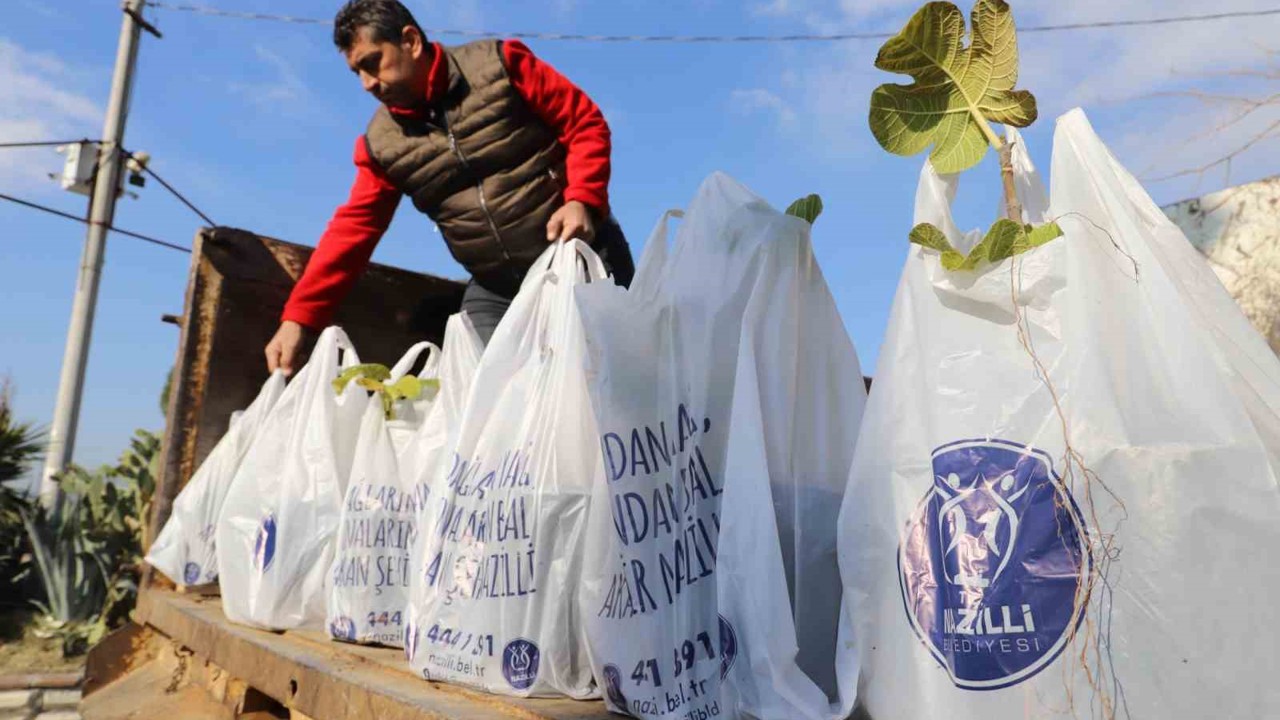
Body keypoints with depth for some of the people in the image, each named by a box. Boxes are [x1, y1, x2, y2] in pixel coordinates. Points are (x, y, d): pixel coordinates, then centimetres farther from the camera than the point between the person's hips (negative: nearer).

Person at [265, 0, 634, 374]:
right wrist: (298, 317, -6)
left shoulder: (499, 63, -8)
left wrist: (582, 200, -23)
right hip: (495, 289, 3)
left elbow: (585, 123, -7)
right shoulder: (380, 144, 3)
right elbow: (353, 228, 1)